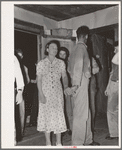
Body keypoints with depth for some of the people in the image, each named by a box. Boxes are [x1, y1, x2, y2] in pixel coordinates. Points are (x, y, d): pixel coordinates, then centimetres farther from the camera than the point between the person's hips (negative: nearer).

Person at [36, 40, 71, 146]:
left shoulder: (61, 63, 8)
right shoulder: (41, 64, 3)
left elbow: (64, 76, 3)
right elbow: (39, 80, 0)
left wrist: (66, 86, -17)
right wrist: (41, 94, -10)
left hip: (57, 93, 1)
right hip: (46, 93, -1)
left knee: (59, 115, 1)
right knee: (46, 116, 1)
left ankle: (58, 142, 14)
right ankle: (48, 142, 15)